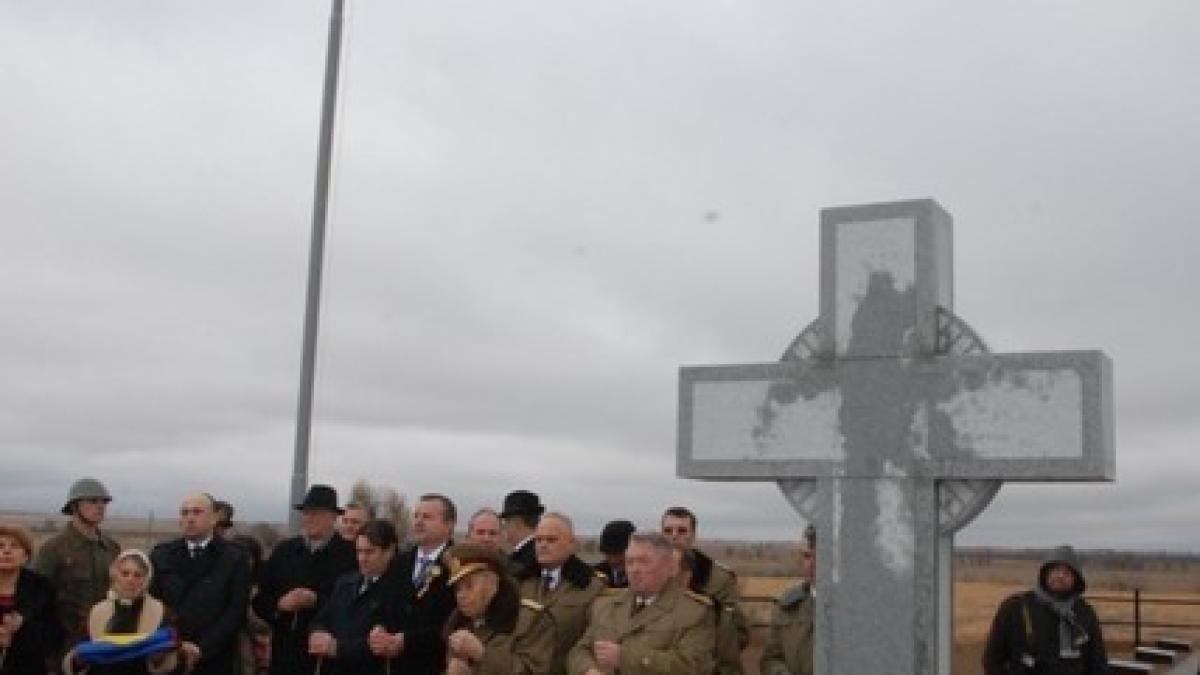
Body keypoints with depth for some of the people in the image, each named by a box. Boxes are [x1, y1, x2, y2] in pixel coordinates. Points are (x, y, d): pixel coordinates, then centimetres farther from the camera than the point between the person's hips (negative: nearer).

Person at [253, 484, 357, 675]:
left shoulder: (348, 554, -4)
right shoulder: (284, 550, 12)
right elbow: (259, 599, 12)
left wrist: (316, 601, -20)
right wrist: (279, 605, -8)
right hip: (284, 654, 4)